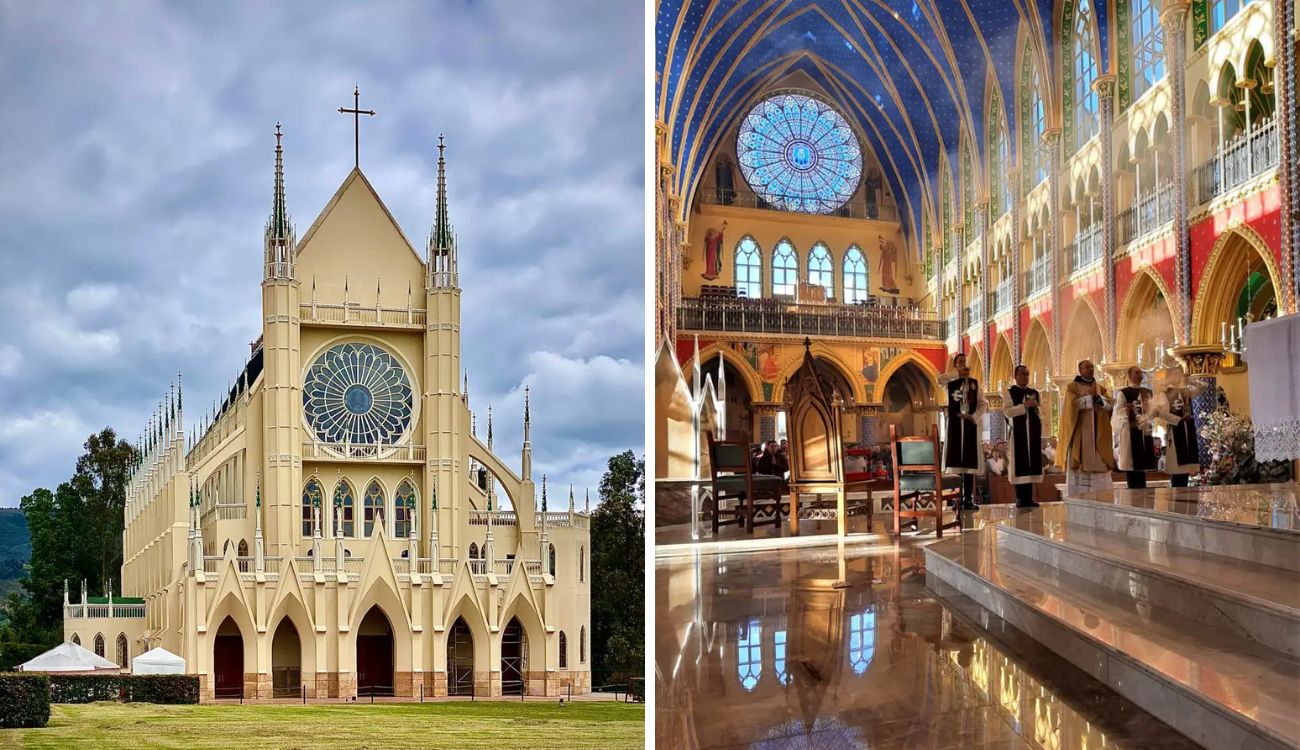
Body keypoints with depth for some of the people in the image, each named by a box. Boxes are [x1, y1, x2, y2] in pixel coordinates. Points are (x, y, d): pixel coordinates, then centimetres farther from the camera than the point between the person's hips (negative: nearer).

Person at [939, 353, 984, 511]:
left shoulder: (974, 382, 12)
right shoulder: (951, 381, 5)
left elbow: (982, 404, 10)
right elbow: (939, 379, -19)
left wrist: (975, 416, -6)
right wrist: (959, 374, -13)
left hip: (970, 424, 3)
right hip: (955, 423, -2)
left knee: (970, 462, 1)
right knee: (955, 460, -8)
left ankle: (968, 498, 4)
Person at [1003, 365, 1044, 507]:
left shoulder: (1034, 392, 16)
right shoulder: (1010, 392, 1)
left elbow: (1038, 413, 20)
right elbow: (1007, 411, -12)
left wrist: (1040, 429, 10)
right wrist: (1024, 405, -19)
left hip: (1033, 431, 5)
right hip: (1018, 432, -5)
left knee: (1032, 463, 3)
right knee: (1020, 463, -6)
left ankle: (1029, 498, 7)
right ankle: (1020, 498, -4)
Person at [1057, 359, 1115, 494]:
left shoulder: (1100, 387, 16)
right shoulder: (1072, 387, 2)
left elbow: (1109, 405, 4)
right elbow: (1074, 404, -13)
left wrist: (1098, 396, -12)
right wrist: (1090, 396, -11)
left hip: (1097, 433, 4)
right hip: (1080, 433, -4)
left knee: (1099, 464, -1)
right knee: (1080, 464, -8)